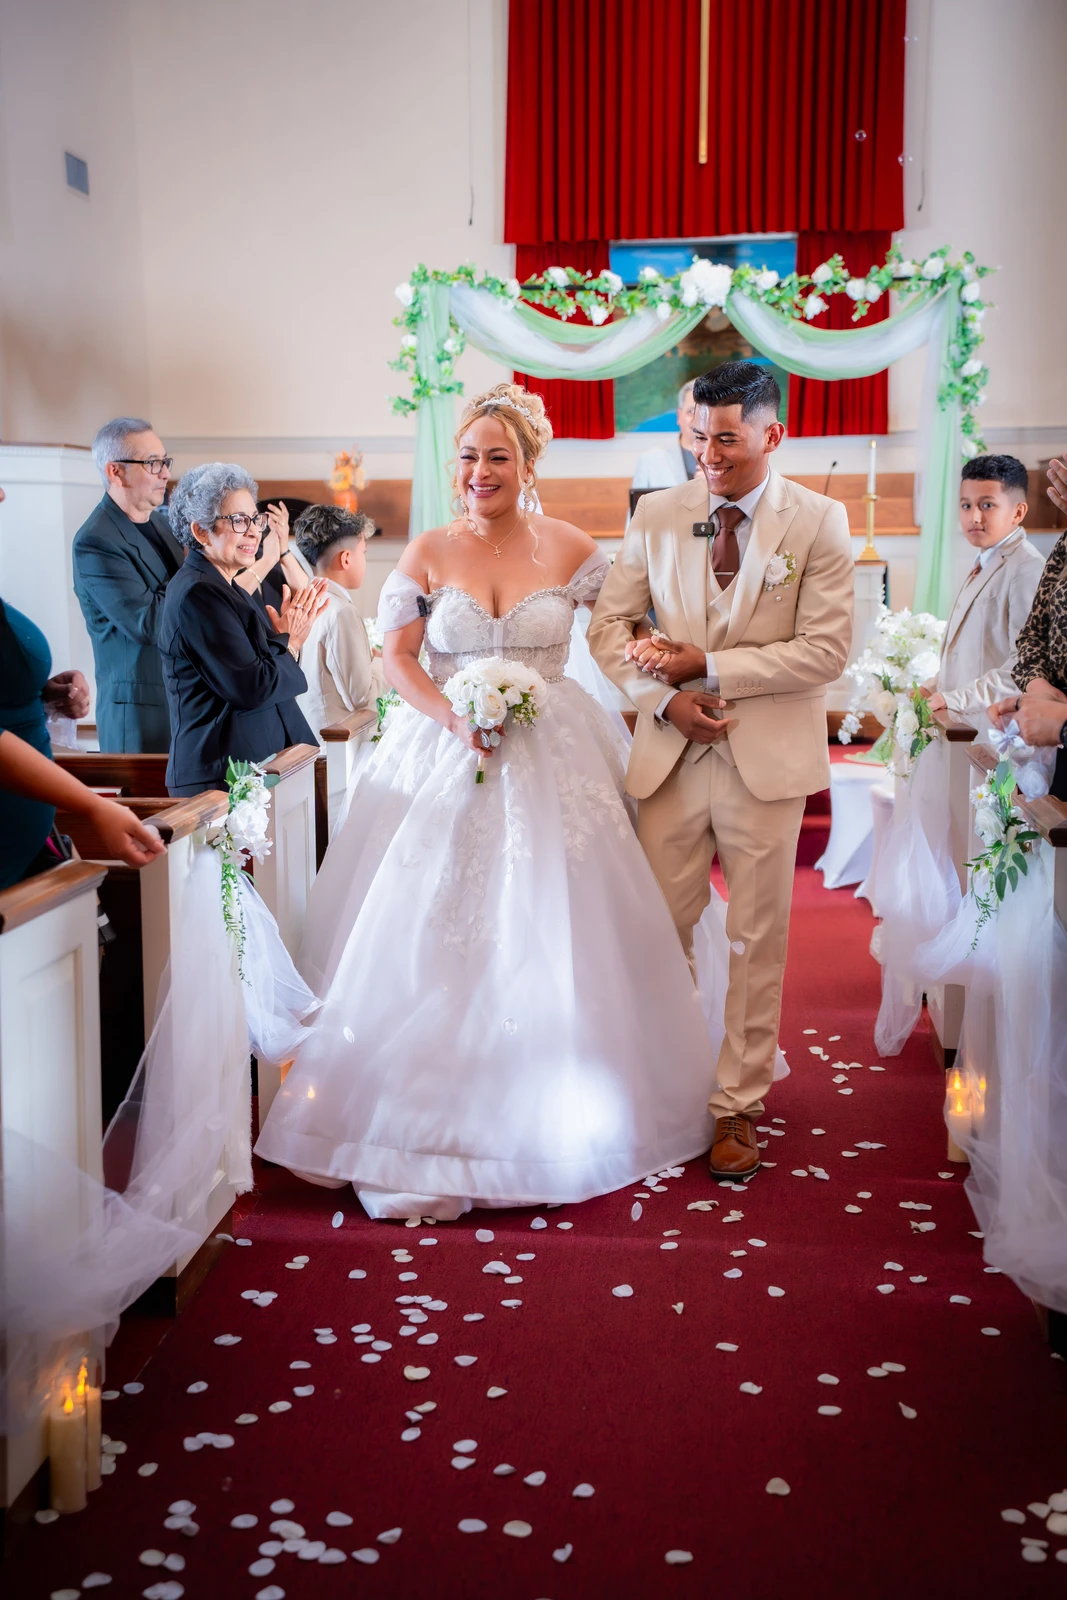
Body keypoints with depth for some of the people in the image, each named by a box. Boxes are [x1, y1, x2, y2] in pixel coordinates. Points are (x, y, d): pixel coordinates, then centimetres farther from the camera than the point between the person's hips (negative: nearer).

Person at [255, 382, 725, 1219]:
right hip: (443, 760, 1)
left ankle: (548, 1121, 18)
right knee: (430, 939, 0)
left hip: (551, 763, 0)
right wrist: (454, 718, -14)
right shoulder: (428, 554, 2)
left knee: (550, 945, 1)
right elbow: (399, 659, 1)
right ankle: (430, 1118, 13)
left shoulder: (573, 550, 1)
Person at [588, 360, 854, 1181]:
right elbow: (609, 625, 7)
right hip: (671, 754, 2)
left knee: (756, 942, 7)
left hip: (767, 759, -2)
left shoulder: (819, 522, -2)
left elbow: (826, 649, -9)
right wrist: (666, 697, -9)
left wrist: (707, 666, -13)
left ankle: (738, 1107, 19)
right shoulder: (656, 515, 6)